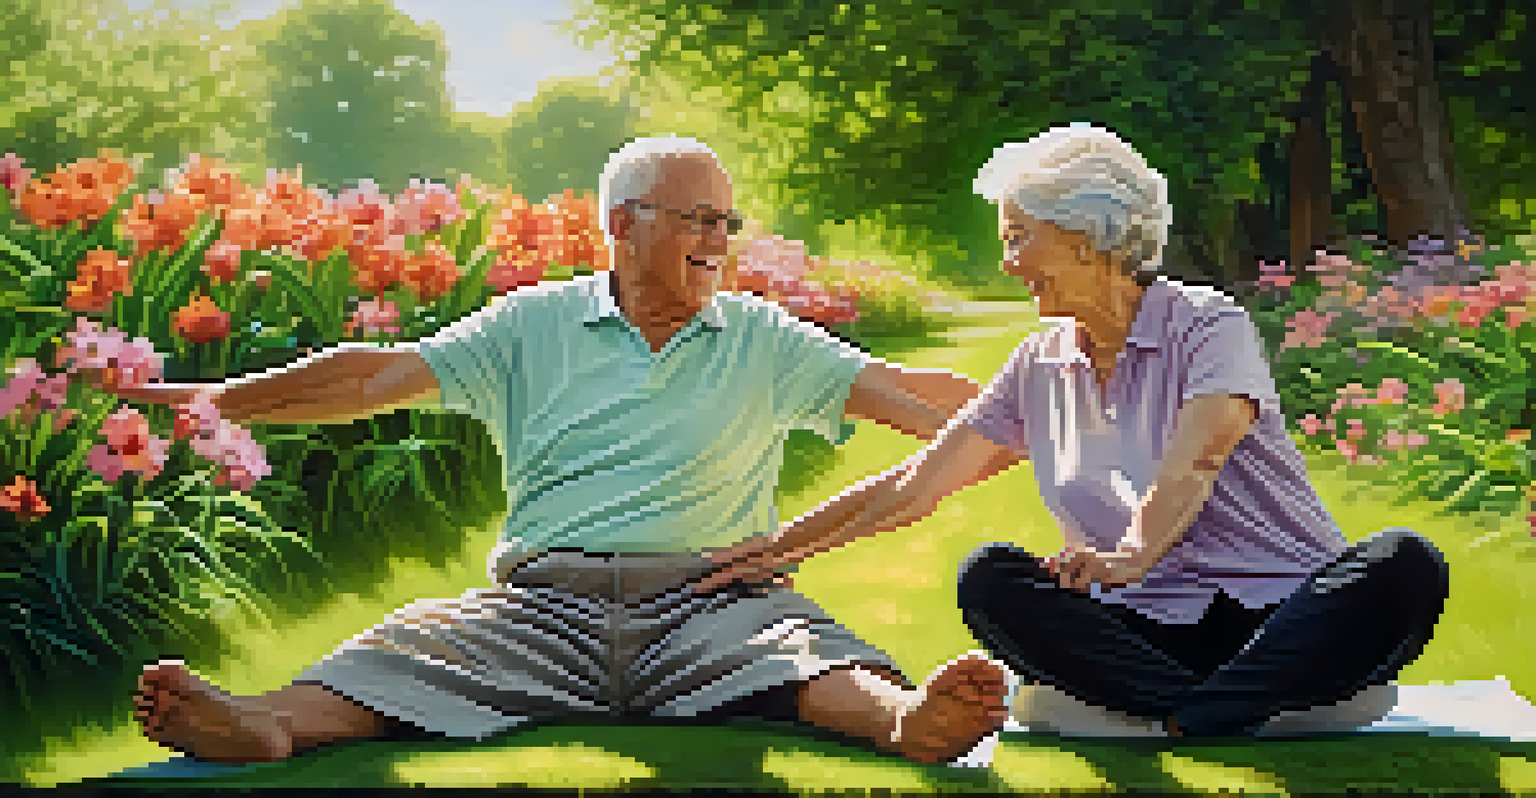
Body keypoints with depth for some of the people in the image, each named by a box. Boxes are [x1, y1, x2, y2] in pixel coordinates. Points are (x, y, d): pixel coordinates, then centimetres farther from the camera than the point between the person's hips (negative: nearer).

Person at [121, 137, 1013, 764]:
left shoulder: (763, 339, 18)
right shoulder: (536, 323, 16)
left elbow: (898, 390, 12)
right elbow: (382, 378, 11)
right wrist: (216, 400, 5)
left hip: (711, 594, 0)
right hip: (547, 595, 0)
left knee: (803, 649, -34)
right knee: (411, 646, -28)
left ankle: (904, 717, -63)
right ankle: (270, 722, -53)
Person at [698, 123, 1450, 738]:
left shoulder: (1210, 325, -2)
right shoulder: (1040, 368, 15)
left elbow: (1193, 464, -22)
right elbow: (914, 485, 18)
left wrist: (1129, 555, -41)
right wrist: (780, 546, 15)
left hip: (1287, 615, -3)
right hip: (1148, 628, 4)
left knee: (1404, 566, -34)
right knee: (987, 577, -23)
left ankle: (1190, 722, -46)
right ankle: (1217, 715, -38)